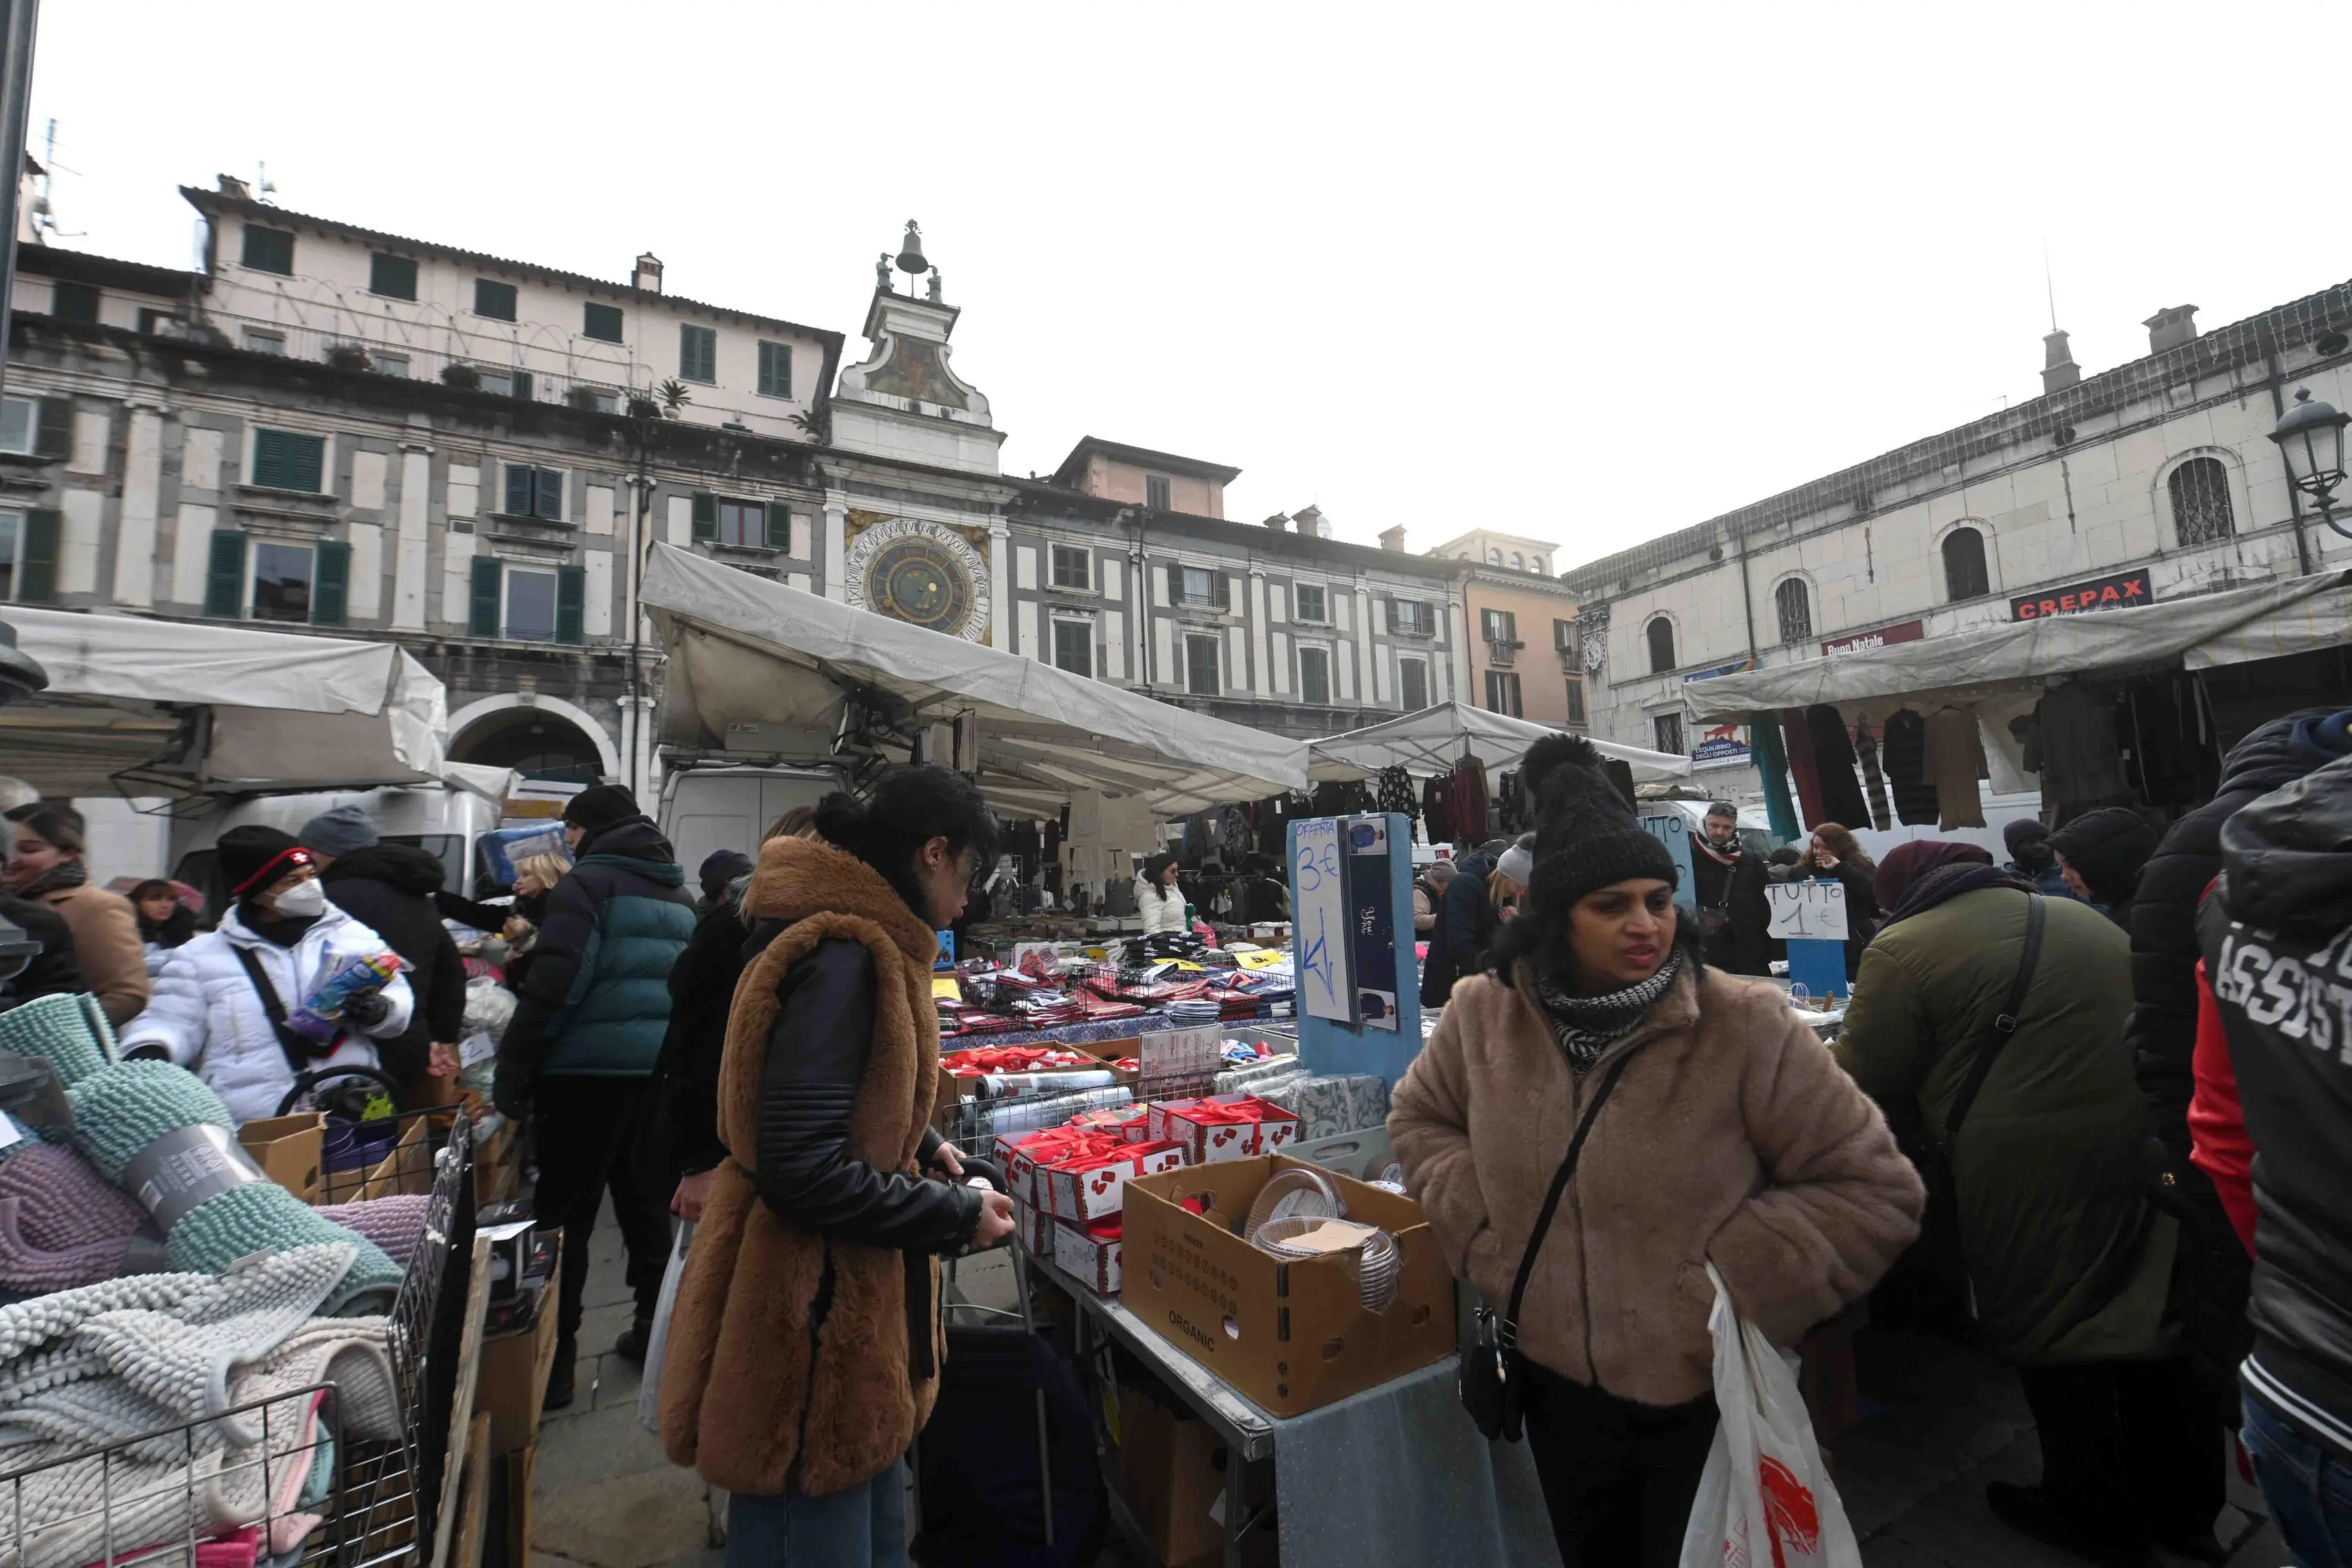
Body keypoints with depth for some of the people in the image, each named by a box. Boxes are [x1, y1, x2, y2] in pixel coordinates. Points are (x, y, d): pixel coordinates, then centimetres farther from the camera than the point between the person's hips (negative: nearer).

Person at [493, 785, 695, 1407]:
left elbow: (551, 987, -16)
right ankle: (654, 1333, 27)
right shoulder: (680, 894, 15)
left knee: (565, 1215, 4)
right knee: (646, 1205, 18)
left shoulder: (588, 882, -8)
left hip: (590, 1072, -7)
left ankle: (554, 1362, 11)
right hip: (663, 1071, 7)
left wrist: (510, 1076, -10)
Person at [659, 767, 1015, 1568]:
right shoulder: (843, 959, -25)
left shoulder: (860, 943, 6)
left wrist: (923, 1147, 7)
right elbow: (804, 1173, -28)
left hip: (849, 1299, 10)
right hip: (811, 1327, -10)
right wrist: (957, 1214, -17)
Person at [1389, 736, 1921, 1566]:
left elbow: (1875, 1190, -12)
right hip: (1558, 1386, 3)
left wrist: (1736, 1284, -16)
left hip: (1706, 1399, -3)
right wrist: (1484, 1228, -6)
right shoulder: (1485, 1012, -11)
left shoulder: (1746, 1026, -21)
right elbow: (1420, 1118, 7)